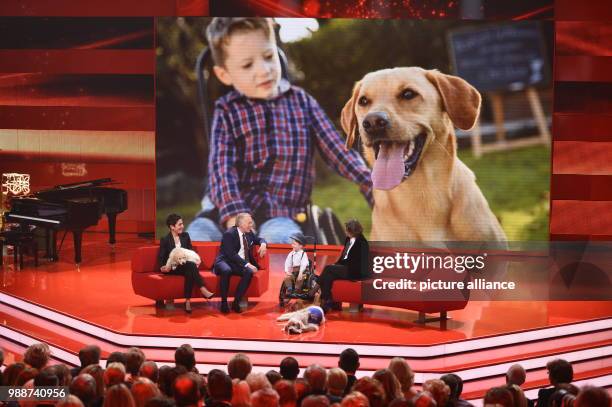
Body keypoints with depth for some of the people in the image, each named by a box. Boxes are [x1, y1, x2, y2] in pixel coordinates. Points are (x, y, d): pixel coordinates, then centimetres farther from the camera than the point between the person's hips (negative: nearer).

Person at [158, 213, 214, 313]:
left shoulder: (185, 236, 14)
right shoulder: (165, 240, 0)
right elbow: (160, 257, 0)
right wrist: (162, 267, -21)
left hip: (186, 266, 4)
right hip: (172, 268, -4)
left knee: (190, 272, -36)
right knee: (191, 265, -36)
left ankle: (188, 301, -44)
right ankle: (203, 290, -45)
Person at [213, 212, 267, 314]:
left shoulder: (249, 233, 10)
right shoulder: (229, 234, -12)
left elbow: (259, 239, 29)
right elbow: (232, 254, -20)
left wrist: (263, 244, 3)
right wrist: (247, 264, -29)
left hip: (240, 264, 6)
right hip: (225, 261, -6)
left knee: (249, 272, -28)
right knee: (226, 270, -40)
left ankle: (236, 302, -22)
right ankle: (224, 303, -29)